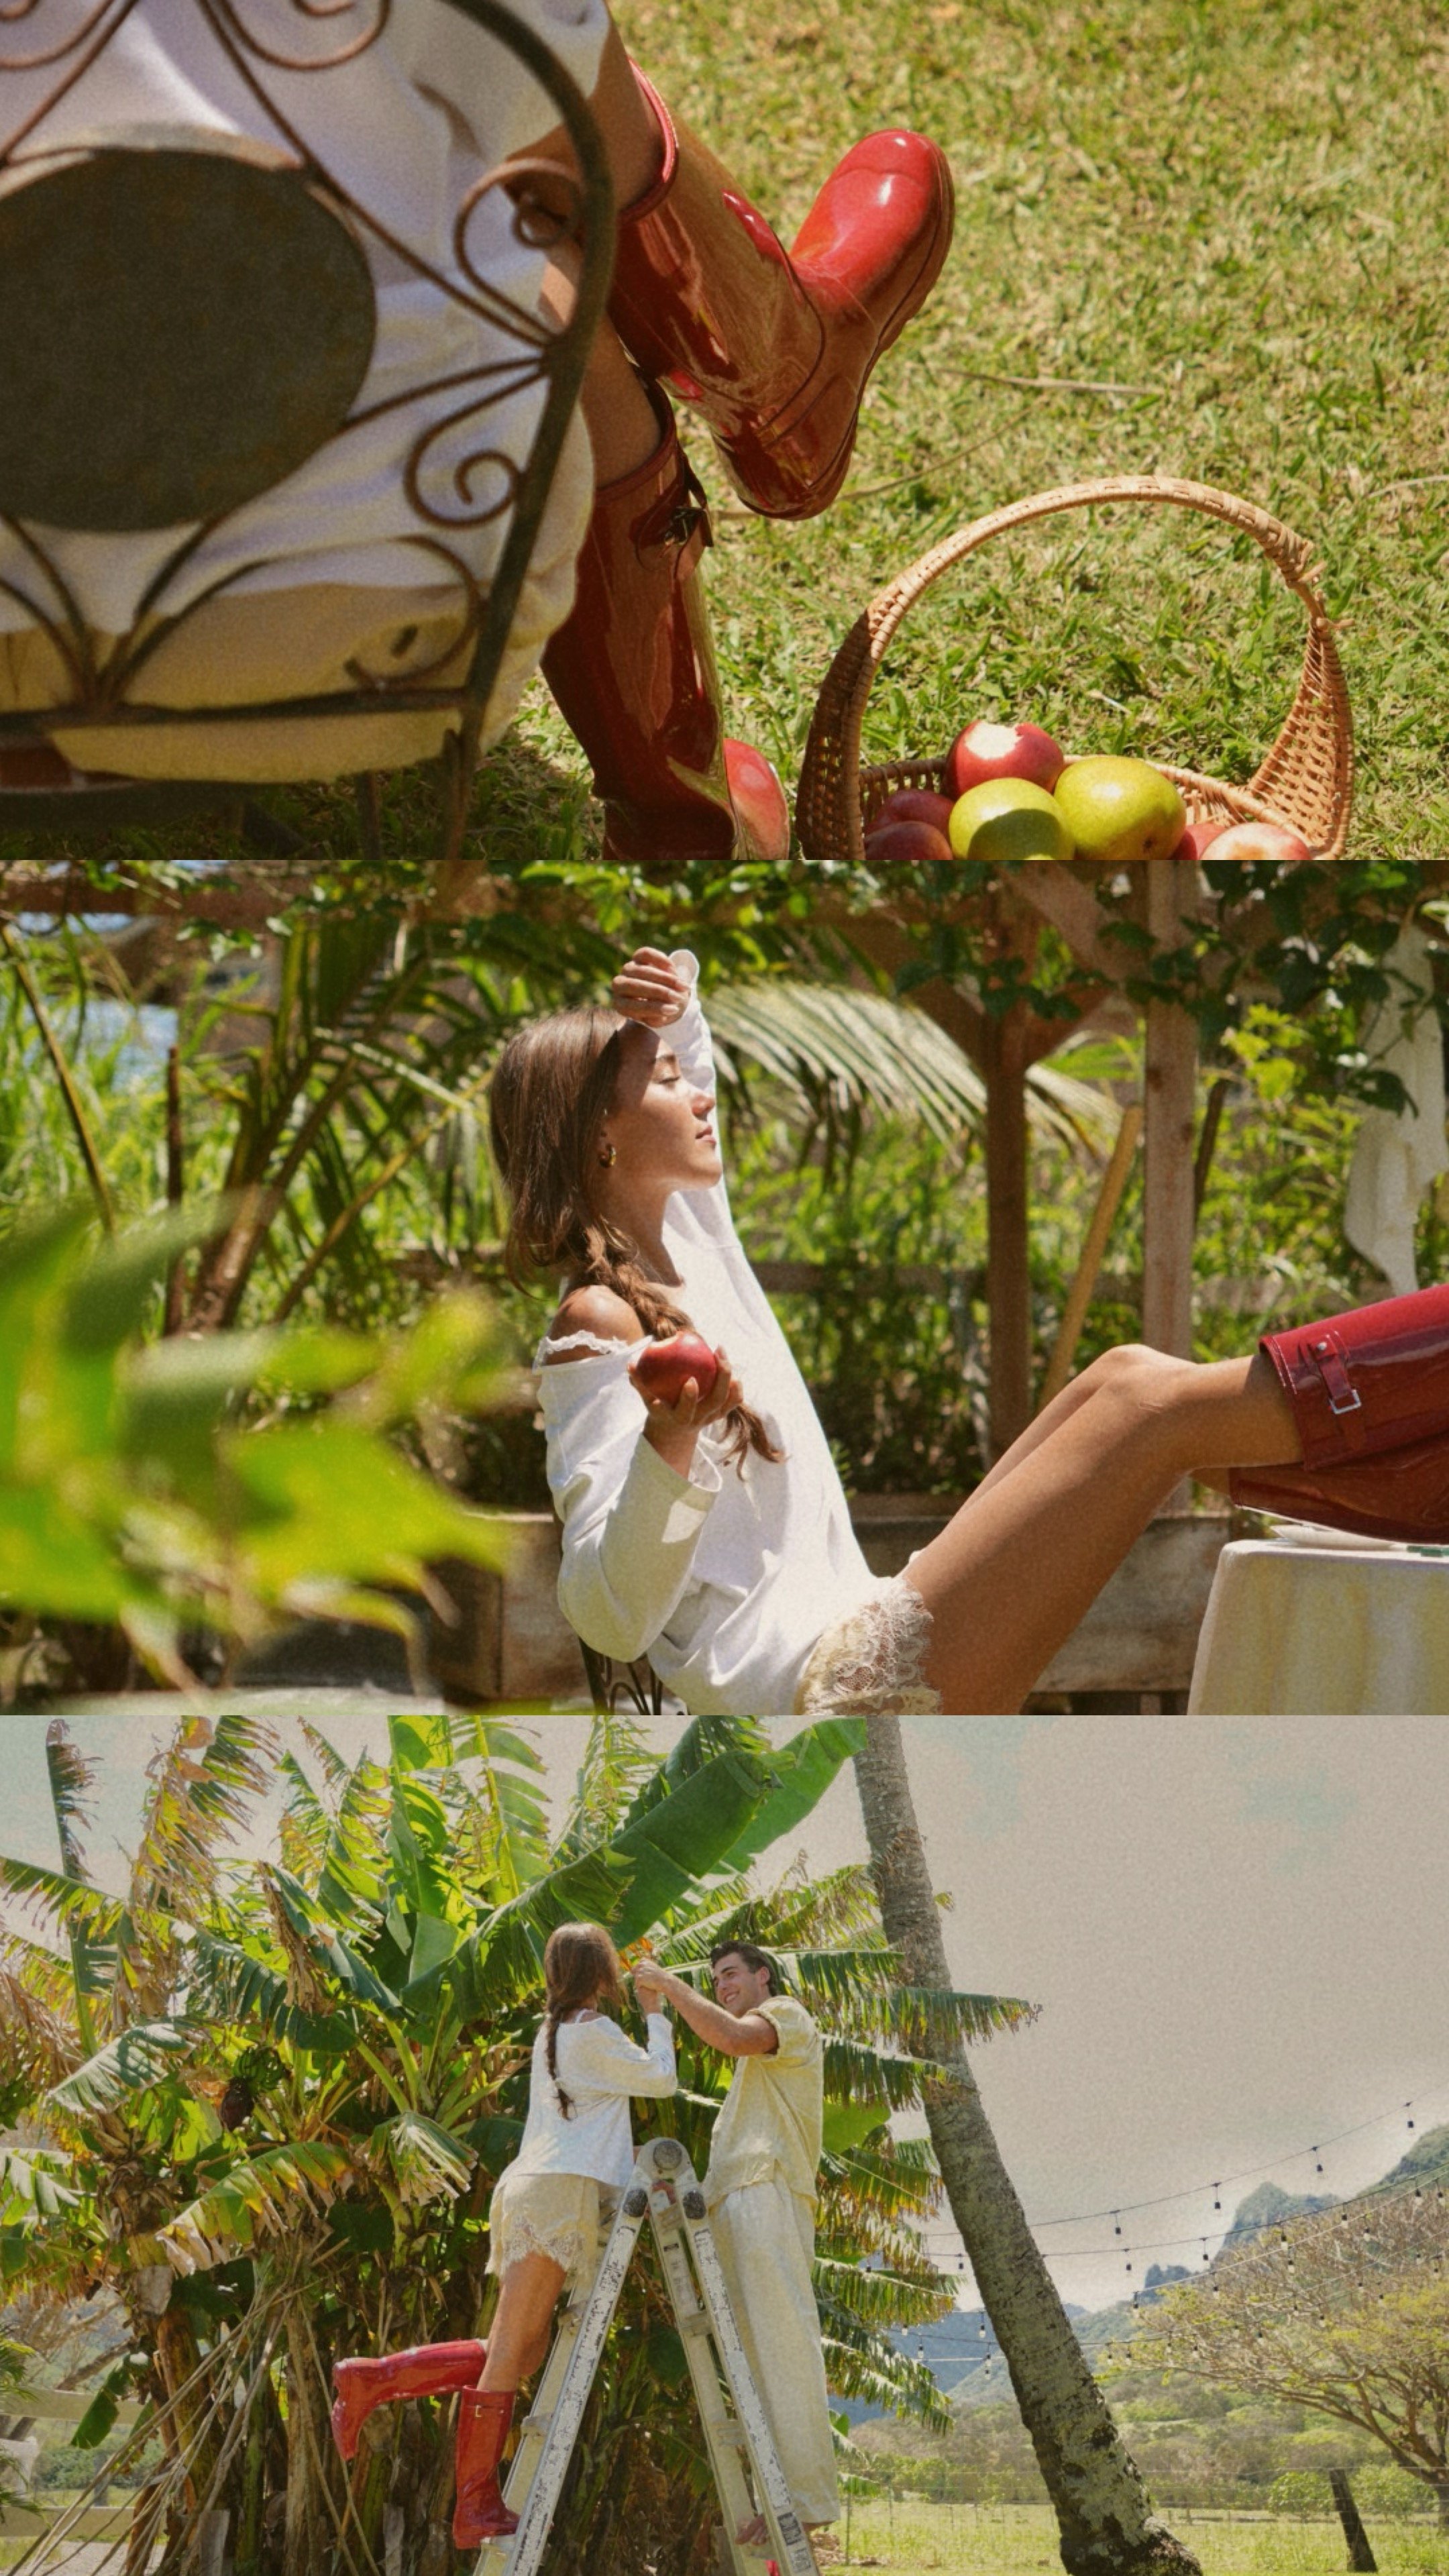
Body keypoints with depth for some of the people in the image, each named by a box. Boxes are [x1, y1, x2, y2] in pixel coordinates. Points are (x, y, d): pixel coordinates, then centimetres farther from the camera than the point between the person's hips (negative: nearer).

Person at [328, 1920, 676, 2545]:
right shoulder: (593, 2030, -4)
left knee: (518, 2353, 9)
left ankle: (369, 2380, 4)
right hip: (561, 2190, -9)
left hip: (530, 2188, 9)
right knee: (510, 2355, -9)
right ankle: (477, 2509, -10)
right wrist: (657, 2016, 13)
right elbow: (659, 2079, 1)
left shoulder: (552, 2033, 22)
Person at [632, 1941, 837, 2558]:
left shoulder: (786, 2014, 6)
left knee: (783, 2339, -16)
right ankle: (779, 2495, -4)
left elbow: (732, 2036, -15)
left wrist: (669, 1985, -9)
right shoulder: (753, 2060, 33)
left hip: (767, 2190, -10)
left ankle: (808, 2495, -23)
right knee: (757, 2351, 1)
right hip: (733, 2205, 10)